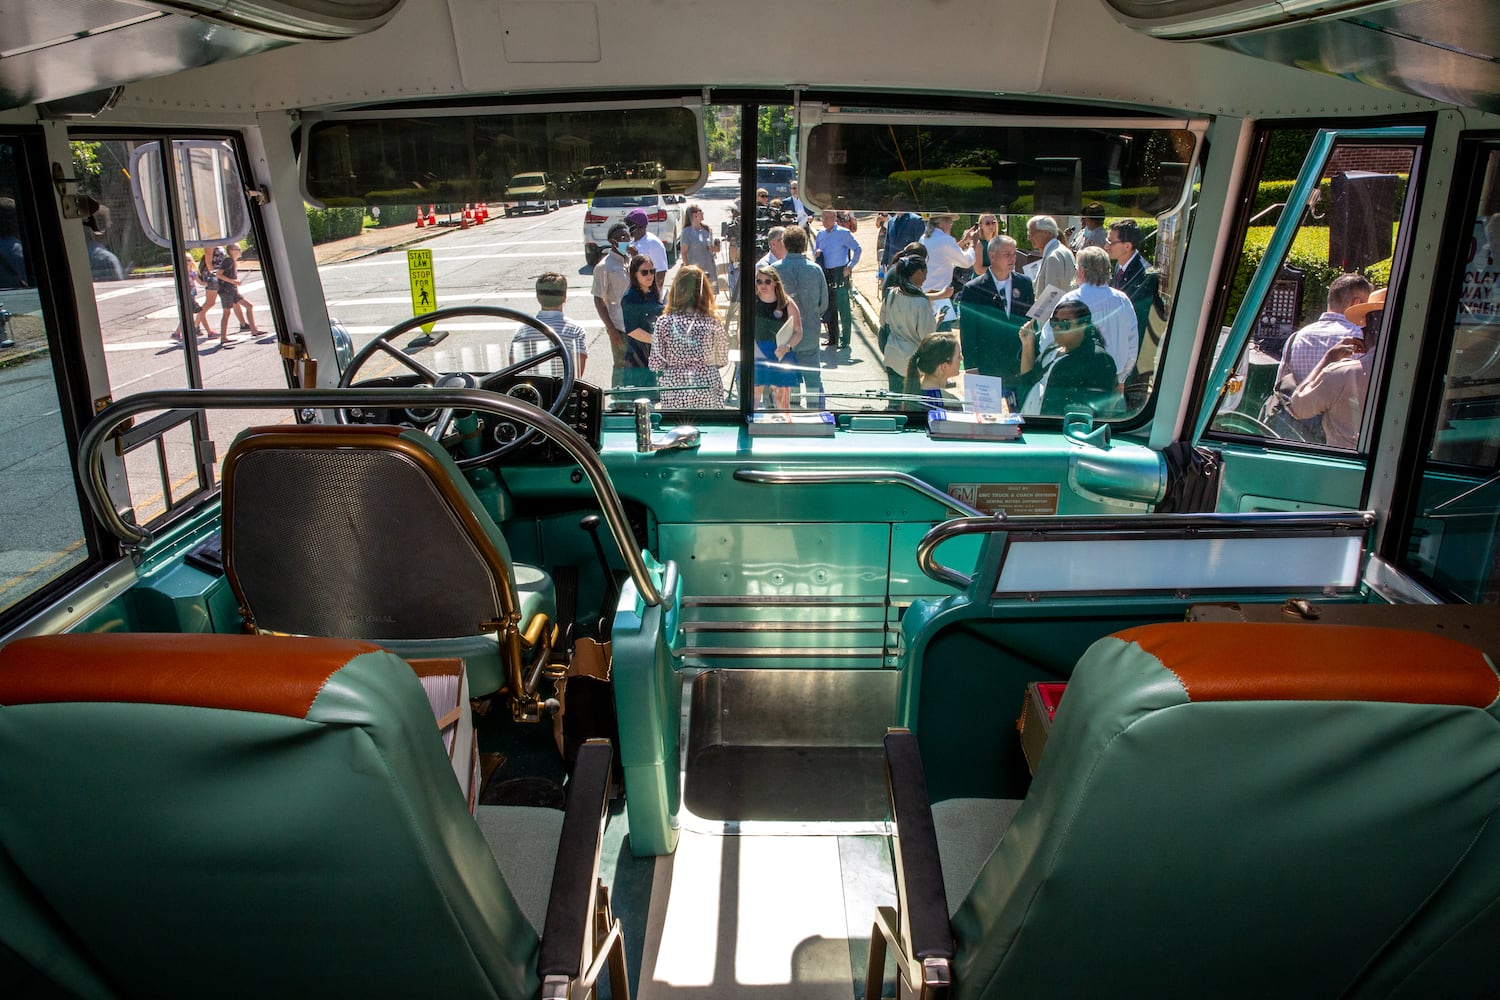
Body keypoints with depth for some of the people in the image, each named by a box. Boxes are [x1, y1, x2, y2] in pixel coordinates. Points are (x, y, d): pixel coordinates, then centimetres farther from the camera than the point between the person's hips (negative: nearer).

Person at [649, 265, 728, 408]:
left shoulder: (664, 322, -8)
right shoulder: (713, 323, -8)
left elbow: (655, 364, -5)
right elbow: (722, 360, 1)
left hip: (674, 391, 0)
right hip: (707, 388, 0)